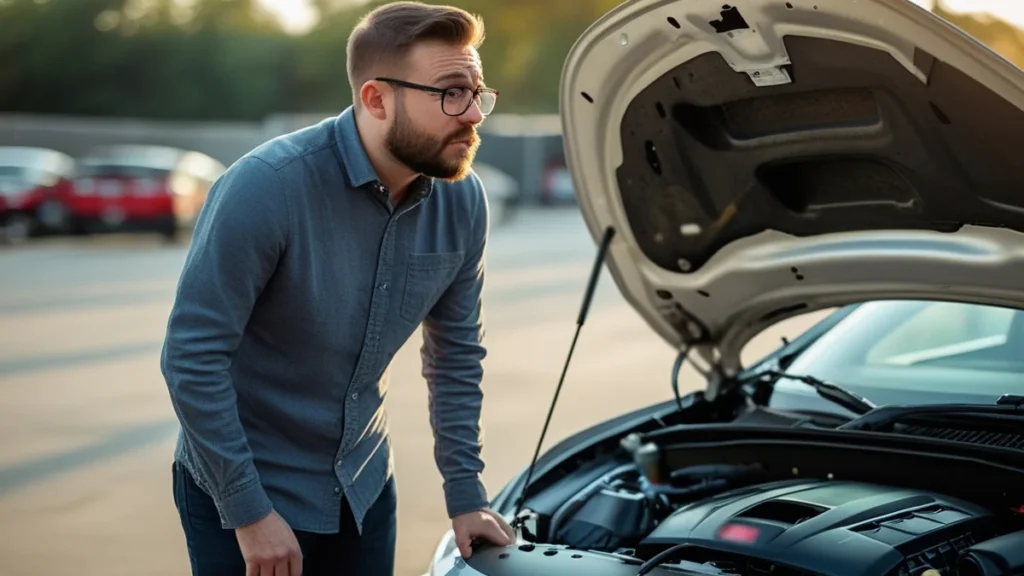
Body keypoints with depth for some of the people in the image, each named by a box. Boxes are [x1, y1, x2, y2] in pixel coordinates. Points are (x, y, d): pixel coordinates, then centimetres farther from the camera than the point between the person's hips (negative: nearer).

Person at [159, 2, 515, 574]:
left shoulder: (463, 200, -8)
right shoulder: (267, 186, -24)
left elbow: (457, 352, 5)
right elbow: (192, 356, -22)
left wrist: (466, 495, 4)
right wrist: (249, 512, -20)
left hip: (365, 487, 5)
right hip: (245, 489, -5)